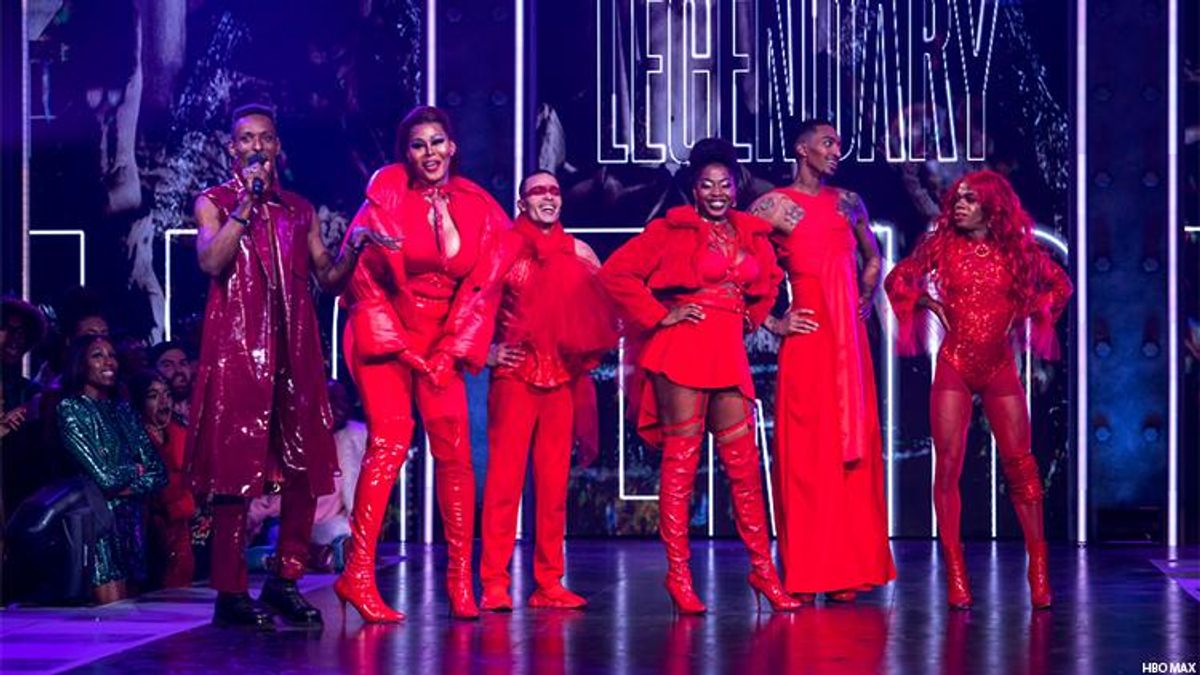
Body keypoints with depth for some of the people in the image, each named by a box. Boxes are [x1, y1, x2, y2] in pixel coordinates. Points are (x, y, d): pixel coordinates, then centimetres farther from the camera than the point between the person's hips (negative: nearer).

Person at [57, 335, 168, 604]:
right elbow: (104, 476, -15)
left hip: (132, 519, 6)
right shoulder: (71, 409, -6)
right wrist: (136, 471, 3)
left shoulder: (122, 407, 13)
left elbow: (158, 473, 6)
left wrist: (124, 487, -10)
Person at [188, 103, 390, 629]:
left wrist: (352, 249, -3)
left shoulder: (299, 210, 18)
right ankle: (230, 592, -4)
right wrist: (247, 203, -14)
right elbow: (212, 261, -12)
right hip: (236, 347, -4)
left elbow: (328, 280, 15)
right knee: (236, 464, -7)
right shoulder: (214, 202, 6)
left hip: (294, 349, 5)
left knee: (305, 466, 1)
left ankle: (285, 581, 11)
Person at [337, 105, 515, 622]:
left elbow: (481, 282, 4)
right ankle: (358, 574, -16)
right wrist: (399, 346, -8)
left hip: (442, 340, 3)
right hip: (384, 335, -3)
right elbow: (361, 272, -6)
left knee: (454, 449, -5)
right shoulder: (388, 193, -6)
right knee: (391, 440, -17)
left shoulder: (476, 205, 4)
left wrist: (452, 350, -5)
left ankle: (460, 576, 3)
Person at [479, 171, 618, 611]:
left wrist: (587, 354, 8)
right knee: (505, 475, -9)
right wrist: (485, 347, -7)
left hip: (561, 376, 4)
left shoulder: (578, 253, 13)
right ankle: (494, 582, -8)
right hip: (514, 373, -4)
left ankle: (549, 582, 7)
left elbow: (601, 308, 19)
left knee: (554, 480, 3)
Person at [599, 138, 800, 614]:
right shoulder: (672, 230, -1)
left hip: (730, 352, 5)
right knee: (680, 460, -2)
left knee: (744, 463, 6)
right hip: (684, 349, -5)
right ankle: (678, 573, 1)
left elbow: (768, 281, 33)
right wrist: (659, 316, -8)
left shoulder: (752, 235, 14)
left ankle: (763, 569, 13)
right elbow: (616, 272, -6)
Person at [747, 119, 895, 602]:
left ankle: (847, 568, 9)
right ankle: (804, 574, -2)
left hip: (851, 341, 5)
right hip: (807, 339, -5)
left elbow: (872, 257, 29)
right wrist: (771, 323, -8)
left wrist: (865, 303, 15)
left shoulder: (848, 203, 14)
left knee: (854, 450, 4)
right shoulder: (774, 206, -3)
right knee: (806, 452, -6)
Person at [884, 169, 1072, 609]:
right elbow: (898, 280, 13)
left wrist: (1025, 313, 5)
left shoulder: (1018, 250, 3)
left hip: (1000, 367, 0)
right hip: (954, 366, 0)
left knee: (1020, 464, -2)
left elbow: (1060, 285, 16)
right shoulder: (942, 246, 2)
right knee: (948, 465, -6)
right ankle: (955, 575, -3)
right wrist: (931, 304, 1)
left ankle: (1039, 571, 3)